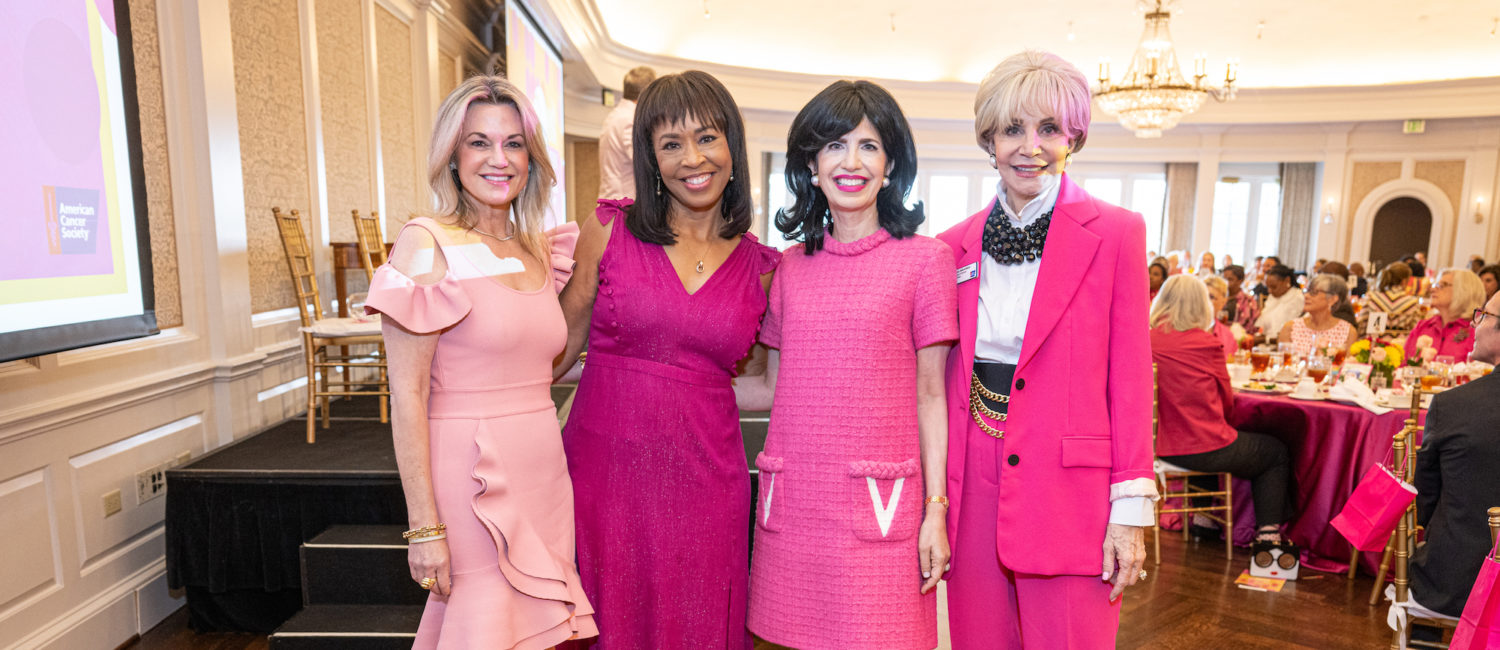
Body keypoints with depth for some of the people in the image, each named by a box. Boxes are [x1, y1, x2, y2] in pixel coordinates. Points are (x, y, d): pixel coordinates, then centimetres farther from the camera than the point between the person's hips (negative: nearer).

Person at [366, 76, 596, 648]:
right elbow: (408, 394, -12)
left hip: (544, 470, 6)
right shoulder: (426, 245, -8)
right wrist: (424, 526, -14)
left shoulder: (539, 252, 10)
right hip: (471, 475, -6)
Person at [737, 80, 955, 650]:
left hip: (878, 504, -3)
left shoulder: (924, 260, -1)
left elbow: (930, 398, 0)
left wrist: (935, 512, -3)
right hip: (791, 504, 4)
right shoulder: (789, 268, 9)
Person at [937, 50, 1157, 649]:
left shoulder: (1115, 234, -2)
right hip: (974, 487, 3)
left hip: (1068, 489, -3)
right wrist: (936, 499, 7)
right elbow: (945, 379, 9)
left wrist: (1131, 510, -5)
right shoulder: (956, 246, 6)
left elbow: (1130, 377, -3)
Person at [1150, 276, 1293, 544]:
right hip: (1206, 450, -6)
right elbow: (1227, 400, 0)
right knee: (1278, 453, 21)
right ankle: (1268, 533, 15)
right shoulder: (1204, 342, -12)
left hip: (1161, 448, 6)